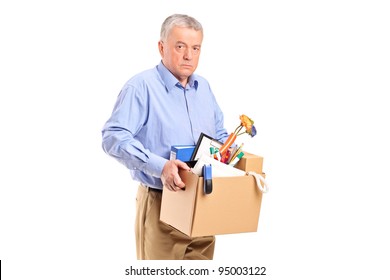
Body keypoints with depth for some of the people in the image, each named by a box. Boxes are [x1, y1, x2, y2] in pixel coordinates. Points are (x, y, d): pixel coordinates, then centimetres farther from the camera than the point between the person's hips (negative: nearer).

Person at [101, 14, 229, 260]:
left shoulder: (204, 87, 12)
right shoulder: (141, 86, -12)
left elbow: (219, 133, 25)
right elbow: (114, 137, -22)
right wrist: (159, 166, -33)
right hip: (161, 203, -6)